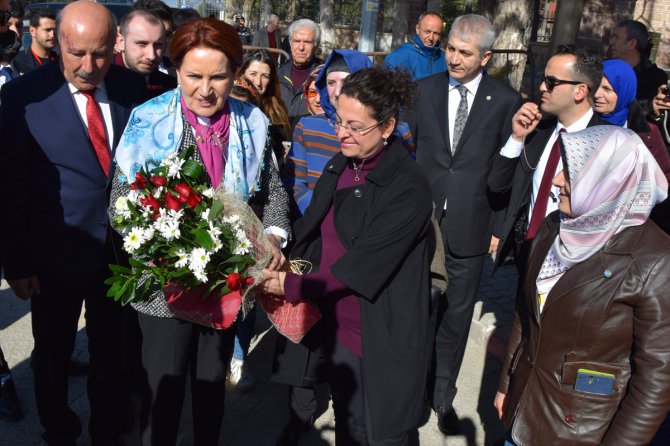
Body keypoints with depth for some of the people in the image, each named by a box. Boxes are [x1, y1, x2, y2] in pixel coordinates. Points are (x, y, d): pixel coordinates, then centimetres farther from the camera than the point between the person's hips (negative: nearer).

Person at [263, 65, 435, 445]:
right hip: (334, 325, 7)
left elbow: (364, 263, -24)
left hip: (379, 338, -6)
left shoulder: (408, 187, -20)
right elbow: (310, 233, 9)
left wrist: (293, 286, -20)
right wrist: (280, 265, -8)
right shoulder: (339, 167, 4)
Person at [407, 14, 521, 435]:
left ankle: (443, 394, 31)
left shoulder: (505, 100, -3)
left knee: (456, 315, 12)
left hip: (469, 227, 0)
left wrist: (500, 226, -1)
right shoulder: (424, 89, 2)